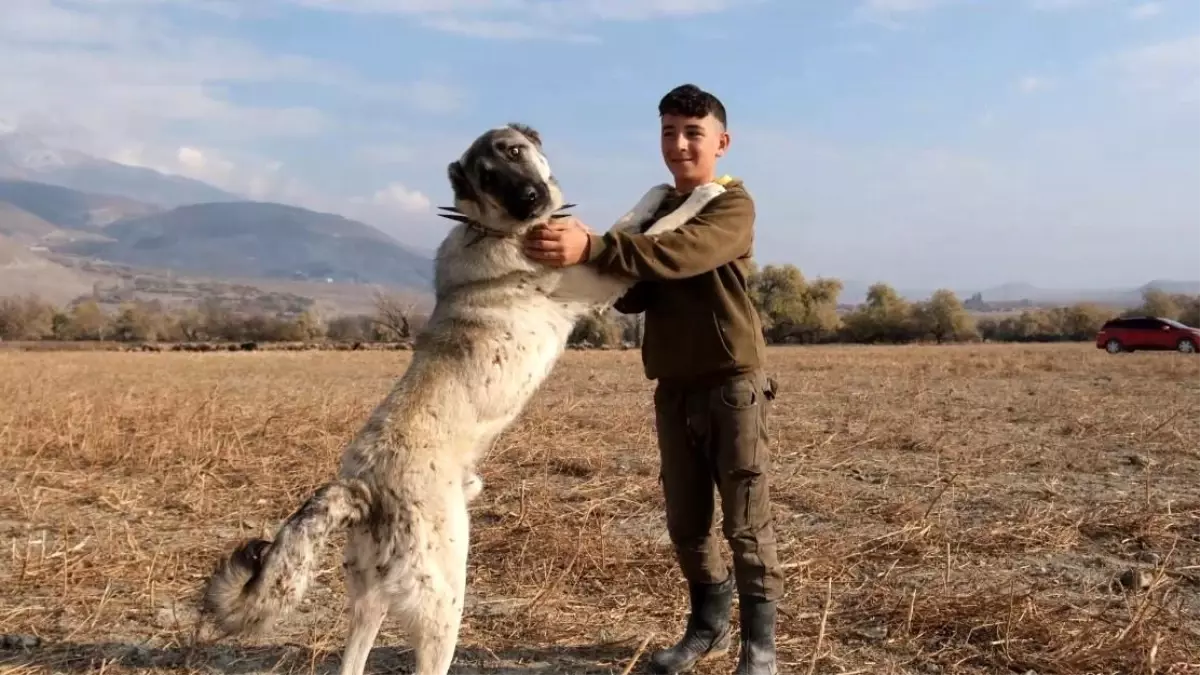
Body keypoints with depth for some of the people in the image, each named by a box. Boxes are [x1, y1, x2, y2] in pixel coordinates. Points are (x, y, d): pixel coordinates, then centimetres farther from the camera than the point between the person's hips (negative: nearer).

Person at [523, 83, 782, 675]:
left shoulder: (733, 205, -7)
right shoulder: (655, 212, 14)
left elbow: (681, 255, -28)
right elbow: (636, 295, 3)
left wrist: (593, 247, -41)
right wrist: (592, 265, -18)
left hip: (733, 383, -6)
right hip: (673, 387, 6)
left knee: (746, 522, -1)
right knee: (687, 521, 12)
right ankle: (708, 626, 28)